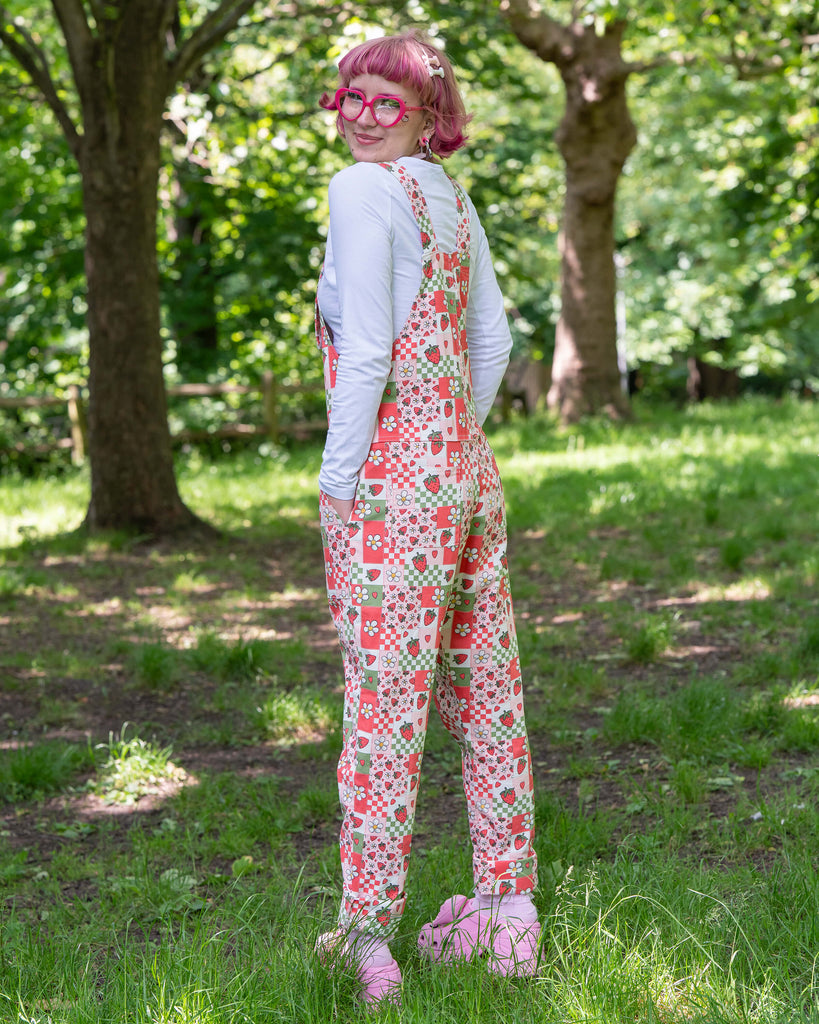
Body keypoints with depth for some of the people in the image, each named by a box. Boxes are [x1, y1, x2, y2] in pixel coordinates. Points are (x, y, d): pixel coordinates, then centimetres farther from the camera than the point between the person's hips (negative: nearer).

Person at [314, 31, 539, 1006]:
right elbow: (492, 338, 18)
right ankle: (509, 906, 21)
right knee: (485, 697, 12)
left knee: (382, 705, -7)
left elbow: (368, 348, -16)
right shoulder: (452, 196, 15)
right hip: (467, 470, 9)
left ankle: (368, 936, -3)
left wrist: (338, 482, -12)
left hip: (391, 480, -9)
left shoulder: (365, 190, -10)